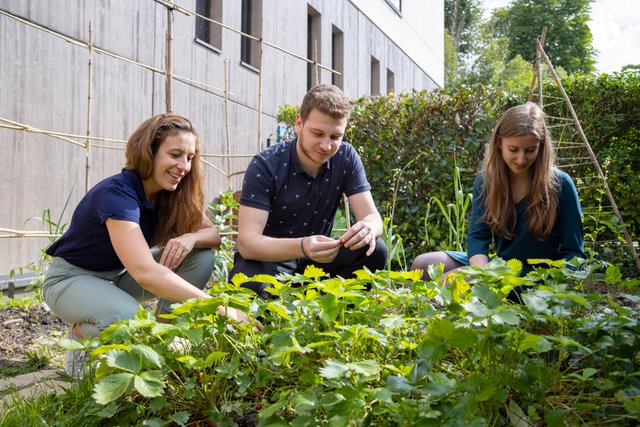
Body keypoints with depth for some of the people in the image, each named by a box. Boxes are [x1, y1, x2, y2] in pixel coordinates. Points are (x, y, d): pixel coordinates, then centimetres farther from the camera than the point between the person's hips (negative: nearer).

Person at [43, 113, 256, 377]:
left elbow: (213, 234, -5)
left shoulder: (169, 193, -9)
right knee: (130, 322, -38)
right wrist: (218, 308, -51)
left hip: (120, 275, 7)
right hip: (72, 278, -7)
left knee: (202, 257, -13)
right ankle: (82, 334, -4)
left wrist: (191, 238, -31)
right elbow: (145, 272, -45)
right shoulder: (117, 193, -32)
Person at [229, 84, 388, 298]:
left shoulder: (346, 158, -7)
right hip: (268, 258, -4)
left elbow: (372, 217, -10)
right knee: (248, 281, -37)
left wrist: (368, 229, -37)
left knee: (375, 251, -21)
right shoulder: (264, 166, -20)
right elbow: (246, 242, -27)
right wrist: (302, 247, -46)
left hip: (318, 257, 4)